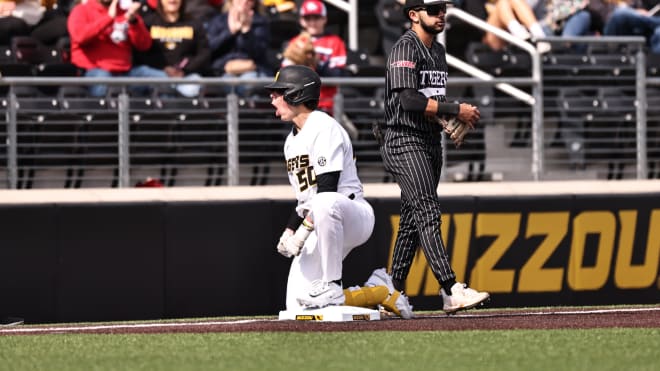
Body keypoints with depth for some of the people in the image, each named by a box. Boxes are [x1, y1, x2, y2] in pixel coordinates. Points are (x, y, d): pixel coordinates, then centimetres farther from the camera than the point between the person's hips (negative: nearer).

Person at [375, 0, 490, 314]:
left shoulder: (438, 51, 17)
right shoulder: (406, 48, -11)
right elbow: (409, 99, -21)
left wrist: (450, 123, 3)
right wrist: (456, 111, -19)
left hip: (431, 141, 9)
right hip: (404, 142, -9)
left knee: (412, 218, 10)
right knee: (427, 213, -18)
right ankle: (451, 291, -29)